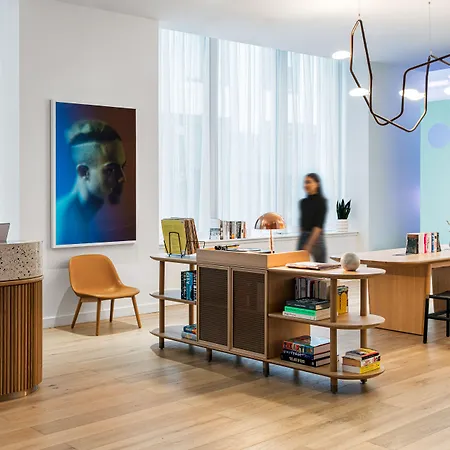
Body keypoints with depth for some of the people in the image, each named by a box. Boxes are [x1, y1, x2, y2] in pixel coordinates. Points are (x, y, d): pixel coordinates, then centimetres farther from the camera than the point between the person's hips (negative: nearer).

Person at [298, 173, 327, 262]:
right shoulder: (303, 202, 10)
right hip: (302, 238, 6)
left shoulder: (321, 202, -8)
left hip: (316, 238, -6)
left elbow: (318, 225, -15)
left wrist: (309, 245, -20)